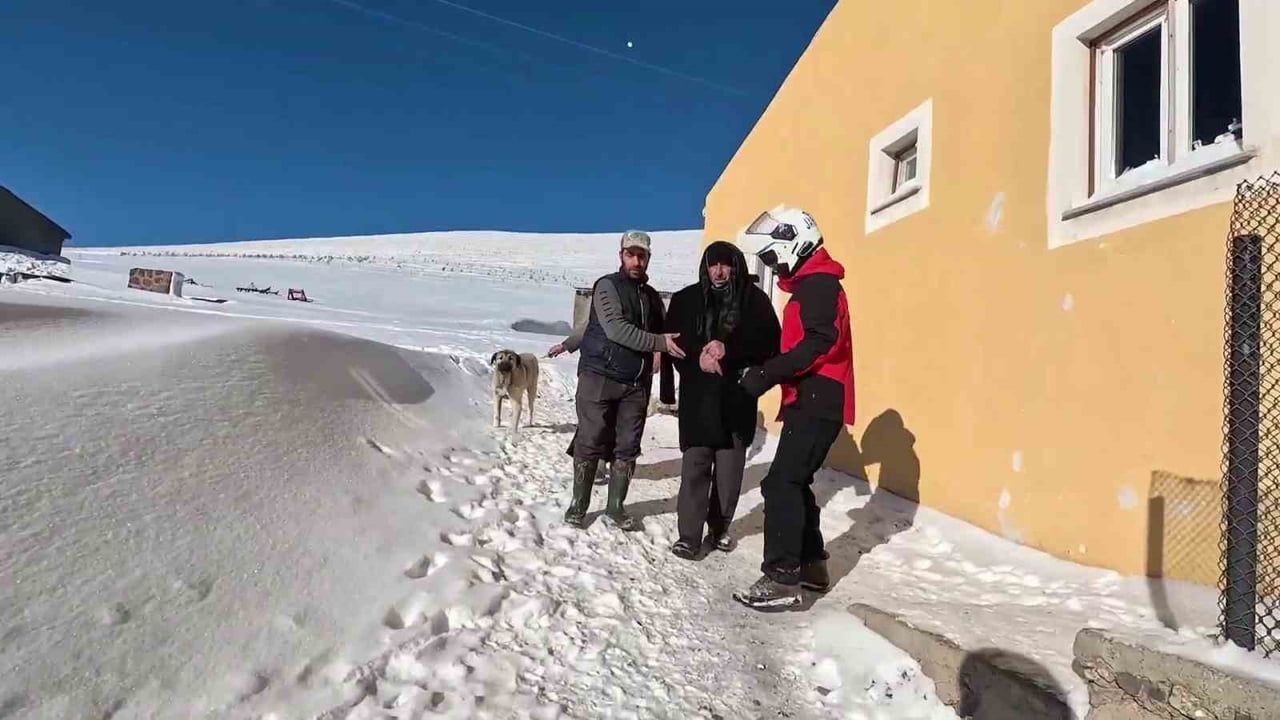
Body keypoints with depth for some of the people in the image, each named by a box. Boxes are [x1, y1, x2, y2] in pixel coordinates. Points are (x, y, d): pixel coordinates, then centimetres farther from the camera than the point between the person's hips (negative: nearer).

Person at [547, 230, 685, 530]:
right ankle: (578, 504, 14)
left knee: (627, 448, 6)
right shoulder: (607, 286, -5)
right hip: (600, 378, -5)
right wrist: (659, 342, -23)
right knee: (590, 443, 1)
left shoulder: (651, 296, 14)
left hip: (636, 384, 5)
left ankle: (615, 507, 17)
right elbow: (615, 329, -18)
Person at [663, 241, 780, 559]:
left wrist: (728, 349, -19)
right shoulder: (686, 300, 5)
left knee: (730, 469, 8)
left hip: (738, 397, 1)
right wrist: (697, 358, -15)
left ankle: (720, 528, 25)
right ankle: (689, 534, 2)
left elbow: (770, 343, -6)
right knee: (695, 466, -5)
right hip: (698, 396, 0)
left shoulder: (755, 300, 2)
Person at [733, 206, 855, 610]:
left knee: (781, 484, -12)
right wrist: (765, 370, 7)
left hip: (818, 401, -10)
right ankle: (811, 565, 23)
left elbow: (820, 342, -24)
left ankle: (782, 579, -10)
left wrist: (767, 374, -25)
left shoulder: (818, 282, -10)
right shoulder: (809, 284, 22)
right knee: (794, 482, 14)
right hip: (812, 400, 10)